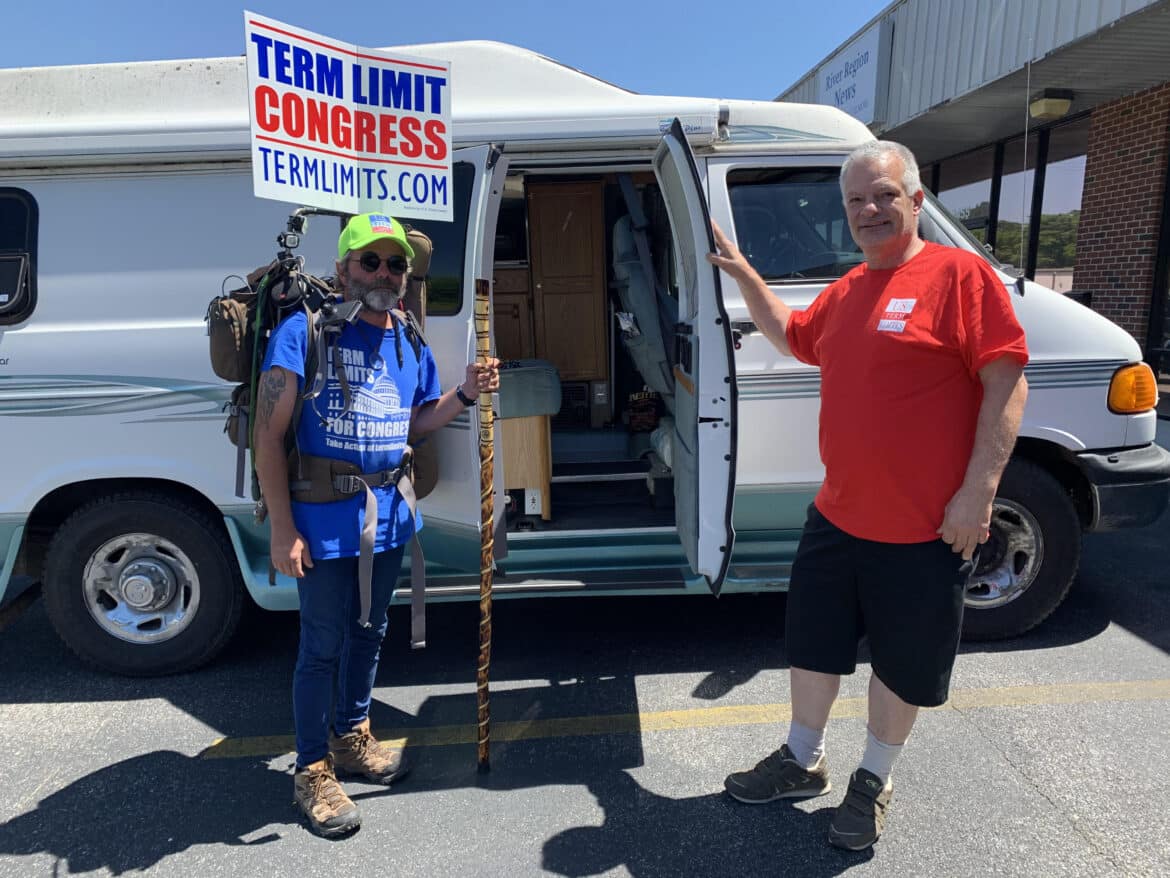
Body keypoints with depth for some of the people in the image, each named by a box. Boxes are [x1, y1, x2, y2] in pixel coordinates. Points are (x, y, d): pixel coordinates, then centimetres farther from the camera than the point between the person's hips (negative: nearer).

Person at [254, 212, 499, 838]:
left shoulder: (411, 345, 8)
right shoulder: (304, 330, -12)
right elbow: (268, 434, -14)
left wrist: (466, 393, 1)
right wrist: (283, 529, -17)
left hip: (389, 516, 6)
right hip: (324, 520, -6)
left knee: (368, 632, 20)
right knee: (323, 645, 5)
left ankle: (352, 736, 42)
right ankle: (312, 769, 26)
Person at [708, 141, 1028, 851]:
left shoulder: (960, 274, -10)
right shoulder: (846, 292, 11)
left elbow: (1007, 383, -14)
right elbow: (793, 336, 29)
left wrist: (979, 488, -20)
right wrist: (743, 273, 20)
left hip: (926, 530, -6)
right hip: (837, 518, 7)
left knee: (903, 667, 13)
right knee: (814, 645, 18)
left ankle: (875, 782, 36)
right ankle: (803, 762, 40)